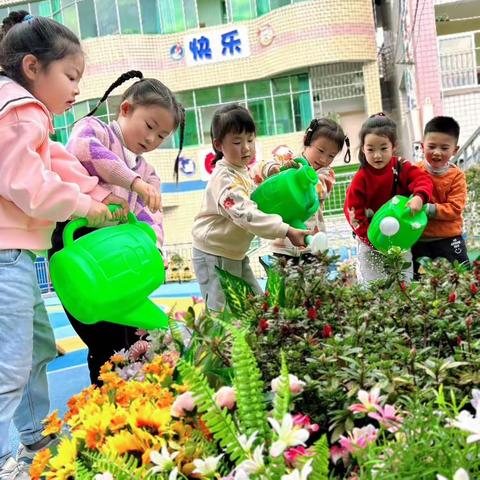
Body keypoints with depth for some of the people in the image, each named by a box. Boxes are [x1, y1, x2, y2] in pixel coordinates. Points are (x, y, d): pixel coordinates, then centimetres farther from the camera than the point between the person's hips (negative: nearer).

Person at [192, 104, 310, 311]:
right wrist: (287, 231, -37)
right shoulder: (225, 178, -23)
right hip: (214, 255, -9)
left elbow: (252, 206, 19)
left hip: (235, 253, 9)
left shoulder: (243, 171, 7)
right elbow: (246, 215, -34)